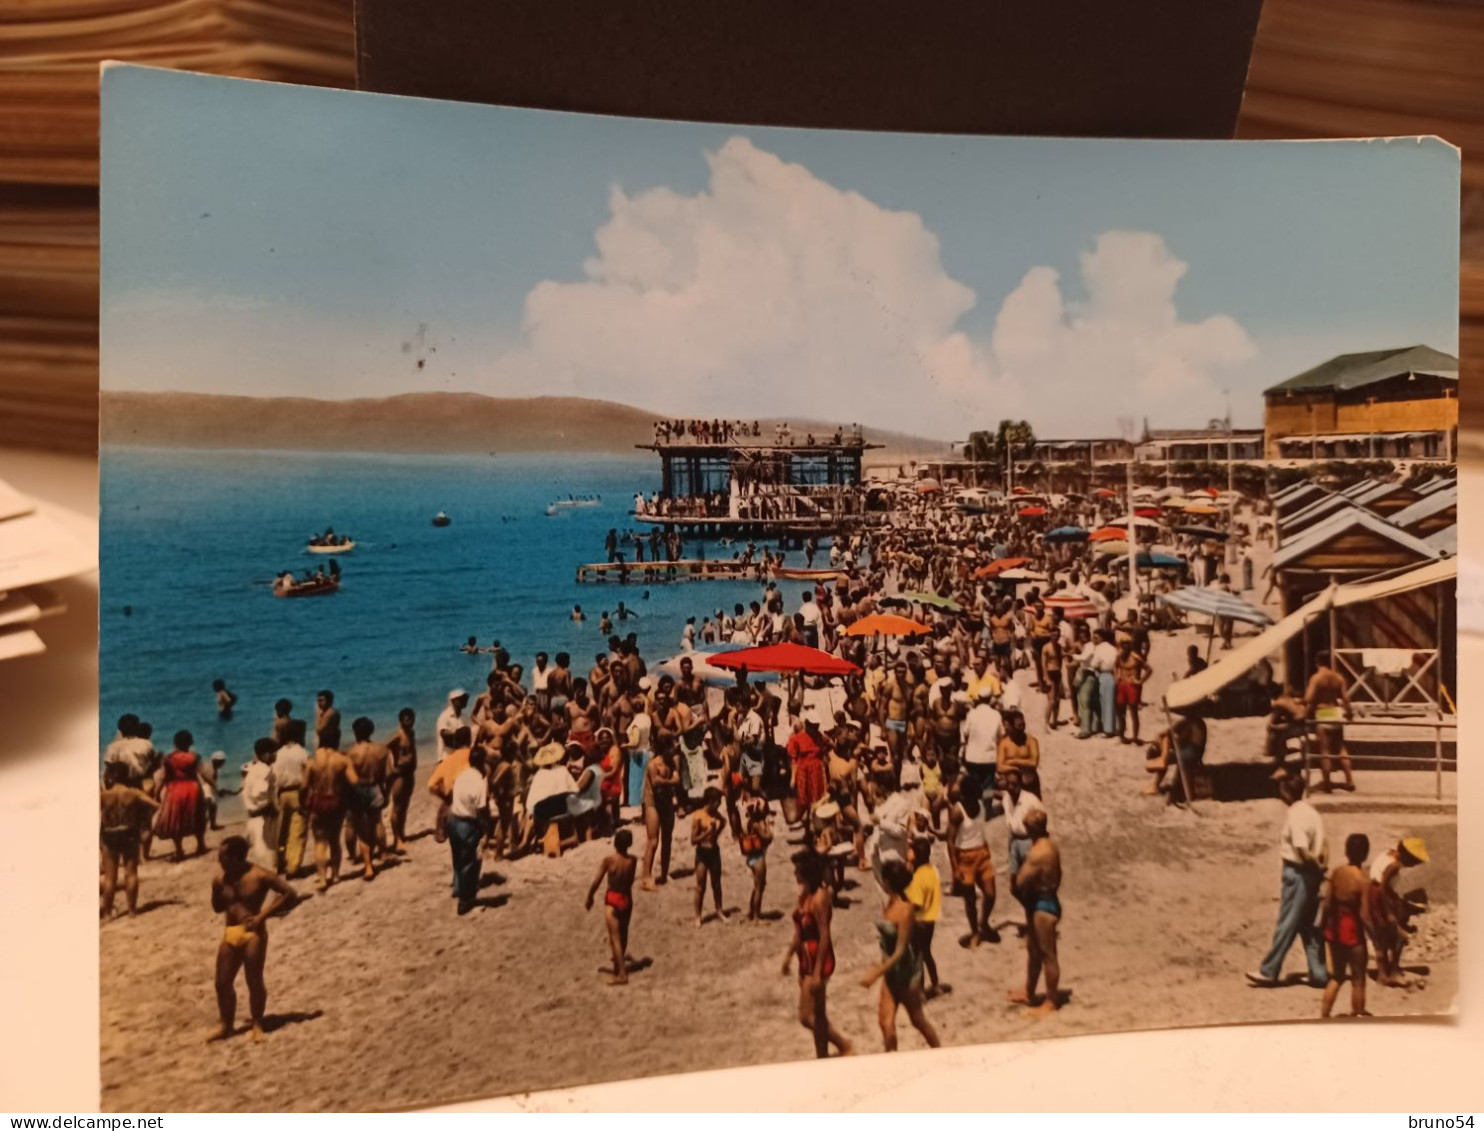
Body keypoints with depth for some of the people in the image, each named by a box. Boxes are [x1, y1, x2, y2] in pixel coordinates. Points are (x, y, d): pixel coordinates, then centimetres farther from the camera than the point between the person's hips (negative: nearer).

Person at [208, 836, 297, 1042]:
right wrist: (215, 889, -3)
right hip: (230, 933, 6)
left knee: (254, 981, 2)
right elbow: (217, 908, 17)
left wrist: (263, 915, -14)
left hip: (253, 933, -6)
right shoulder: (221, 878, 4)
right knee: (222, 982, 7)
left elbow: (290, 894, -12)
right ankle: (226, 1025, 24)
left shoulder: (259, 876, -13)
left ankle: (257, 1025, 18)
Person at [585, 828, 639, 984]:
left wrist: (589, 897, 4)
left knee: (615, 937, -3)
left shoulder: (609, 859, -16)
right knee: (623, 934, 23)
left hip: (612, 900, -4)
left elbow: (597, 881, -10)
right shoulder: (632, 860, -6)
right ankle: (620, 959, 44)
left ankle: (621, 974, -6)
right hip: (627, 898, 4)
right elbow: (630, 881, 7)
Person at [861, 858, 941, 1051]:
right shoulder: (891, 903, -2)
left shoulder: (904, 910, -26)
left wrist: (876, 973, -27)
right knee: (886, 1021, 2)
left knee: (917, 1020, 14)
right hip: (892, 971, 6)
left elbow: (900, 951, -25)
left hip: (906, 971, -6)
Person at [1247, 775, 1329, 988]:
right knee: (1308, 925, 14)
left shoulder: (1295, 814, -17)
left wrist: (1317, 867, -10)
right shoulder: (1311, 811, 10)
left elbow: (1302, 850, -22)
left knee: (1286, 924, -1)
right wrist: (1321, 868, 6)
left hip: (1298, 872, -8)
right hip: (1312, 873, 8)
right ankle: (1318, 973, 16)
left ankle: (1269, 971, 7)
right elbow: (1323, 845, 8)